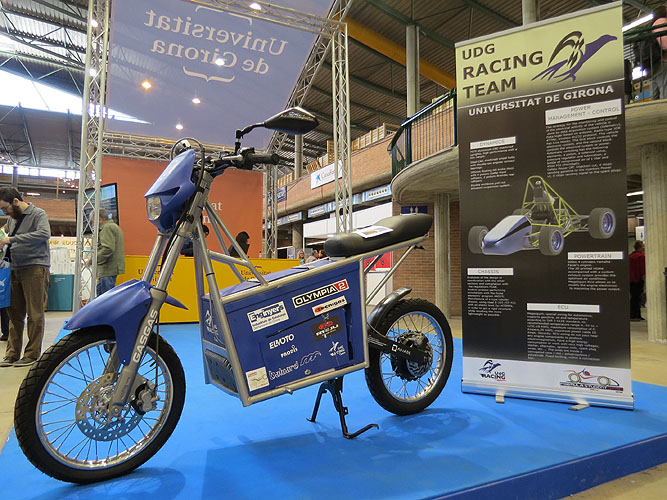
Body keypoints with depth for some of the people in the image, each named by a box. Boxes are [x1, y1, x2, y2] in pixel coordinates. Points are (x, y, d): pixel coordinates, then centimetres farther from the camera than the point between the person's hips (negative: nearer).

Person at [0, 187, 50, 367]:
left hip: (35, 269, -7)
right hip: (15, 270, 7)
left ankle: (32, 354, 4)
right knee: (15, 314, 8)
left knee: (35, 314, -3)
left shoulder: (38, 214, -4)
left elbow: (44, 234, -21)